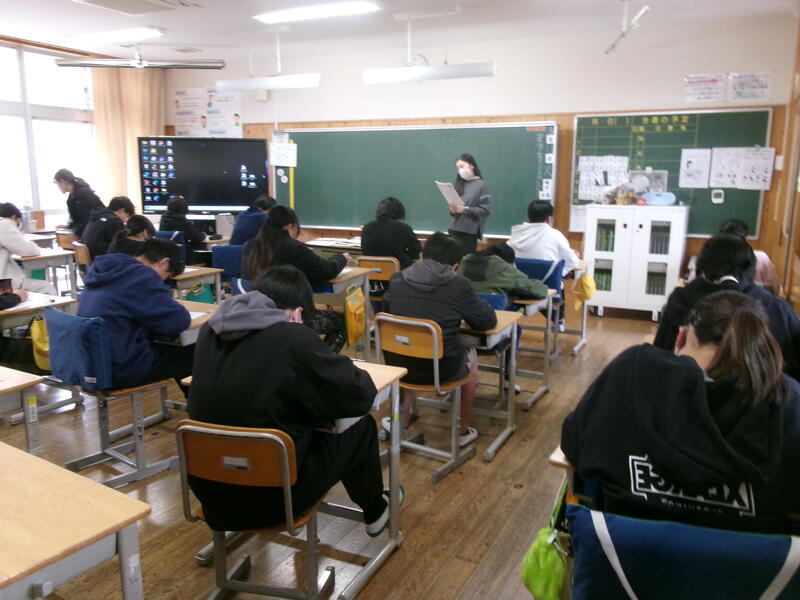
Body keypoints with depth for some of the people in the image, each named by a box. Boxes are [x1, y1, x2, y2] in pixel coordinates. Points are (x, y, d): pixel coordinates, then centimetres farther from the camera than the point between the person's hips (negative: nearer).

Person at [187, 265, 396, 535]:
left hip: (209, 489, 6)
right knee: (361, 427, 14)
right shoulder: (294, 339, -20)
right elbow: (360, 395, -11)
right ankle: (375, 513, 37)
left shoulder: (210, 331, -1)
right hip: (272, 495, -6)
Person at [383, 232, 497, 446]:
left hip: (398, 366, 3)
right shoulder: (459, 285, -10)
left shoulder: (397, 279, -1)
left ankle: (402, 422, 43)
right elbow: (488, 321, -1)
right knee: (471, 361, 30)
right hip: (441, 369, -3)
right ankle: (463, 431, 39)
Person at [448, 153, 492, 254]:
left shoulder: (482, 185, -2)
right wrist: (452, 210, -4)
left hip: (470, 232, -4)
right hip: (454, 229, 4)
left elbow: (486, 210, -8)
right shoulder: (459, 184, 13)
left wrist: (466, 209, -15)